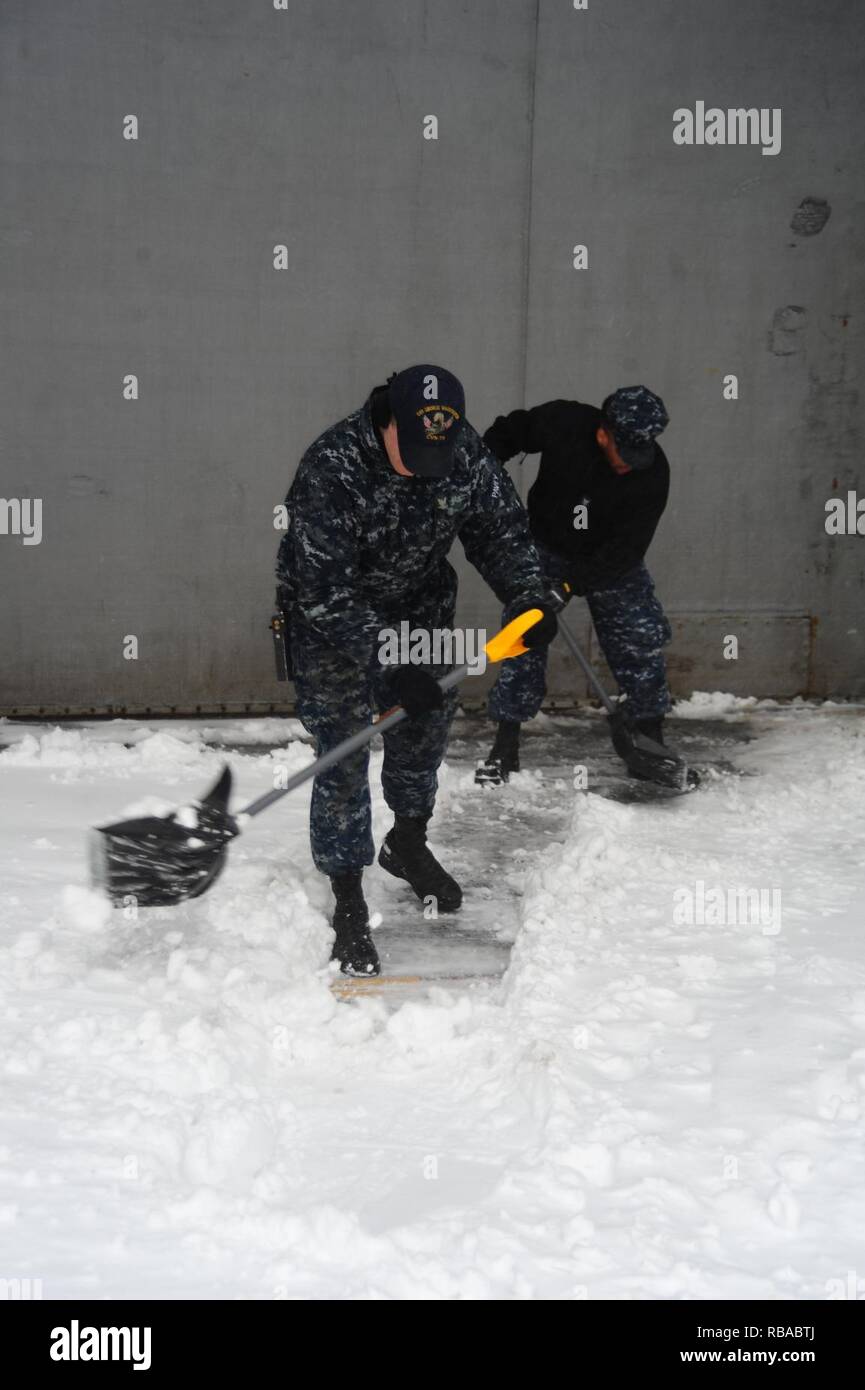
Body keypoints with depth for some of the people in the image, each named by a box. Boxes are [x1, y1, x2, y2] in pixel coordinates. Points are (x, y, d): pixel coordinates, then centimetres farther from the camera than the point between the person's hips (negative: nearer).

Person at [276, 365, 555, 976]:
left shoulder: (468, 454, -18)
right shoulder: (331, 469, -34)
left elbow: (502, 530, -4)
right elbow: (328, 592, -34)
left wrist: (527, 597, -22)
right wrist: (391, 664, -38)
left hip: (421, 604, 6)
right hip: (332, 619, -5)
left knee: (430, 715, 17)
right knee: (343, 753, -8)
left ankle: (408, 844, 43)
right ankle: (348, 903, 2)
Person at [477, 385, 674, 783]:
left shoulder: (652, 471, -26)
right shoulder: (562, 423, -25)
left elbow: (627, 546, -27)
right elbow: (509, 431, -5)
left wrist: (574, 584, -32)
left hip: (613, 561, 0)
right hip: (547, 547, 0)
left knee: (641, 642, -5)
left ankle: (652, 737, 13)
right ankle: (506, 746, 4)